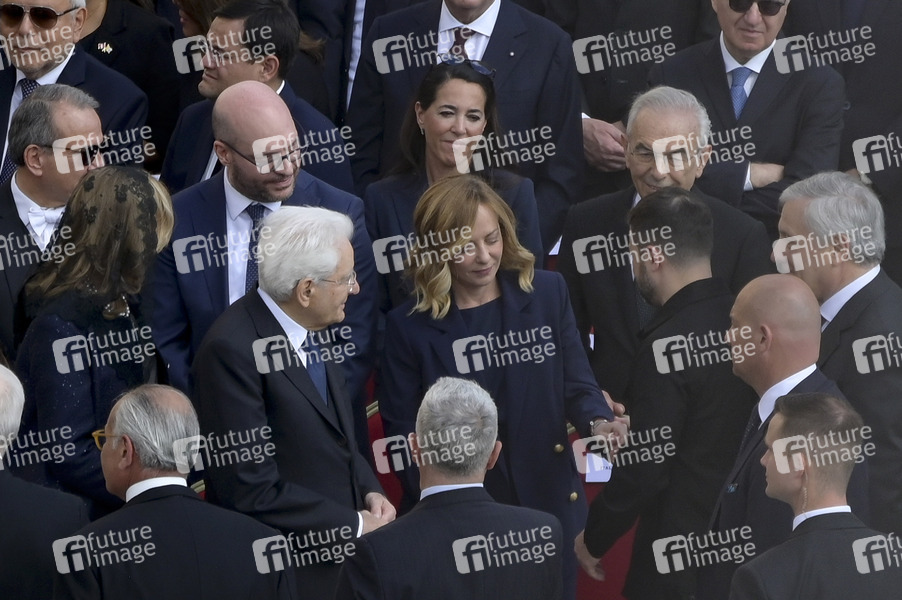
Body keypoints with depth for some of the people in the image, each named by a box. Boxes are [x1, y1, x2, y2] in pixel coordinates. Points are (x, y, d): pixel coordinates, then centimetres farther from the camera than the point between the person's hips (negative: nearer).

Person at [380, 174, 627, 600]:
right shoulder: (410, 326, -5)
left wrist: (598, 422, -22)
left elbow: (576, 384, 1)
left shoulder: (547, 293, 0)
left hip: (549, 505, 2)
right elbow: (403, 434, -2)